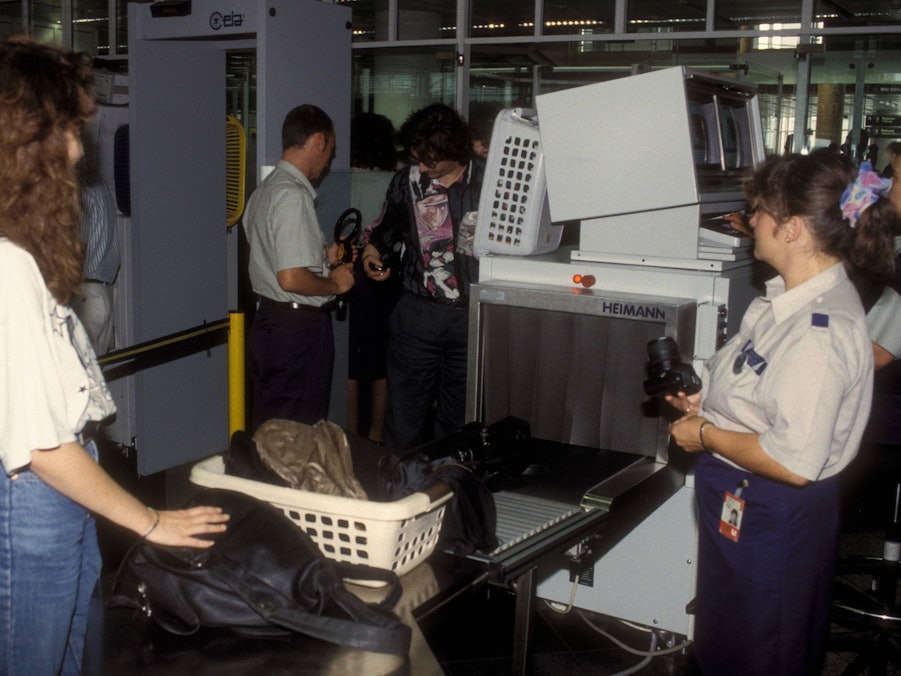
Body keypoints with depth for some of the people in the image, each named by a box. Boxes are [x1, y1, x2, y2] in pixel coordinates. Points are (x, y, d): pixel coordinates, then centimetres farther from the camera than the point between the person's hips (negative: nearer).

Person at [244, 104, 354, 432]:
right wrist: (335, 283, -9)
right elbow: (291, 279, -26)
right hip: (299, 328, -10)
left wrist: (323, 257, 20)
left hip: (268, 320, 10)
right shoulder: (293, 195, -19)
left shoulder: (264, 190, 12)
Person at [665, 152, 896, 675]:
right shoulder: (791, 297, 2)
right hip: (743, 505, 9)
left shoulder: (821, 331, -29)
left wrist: (706, 435, -17)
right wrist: (706, 404, 5)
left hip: (775, 520, -9)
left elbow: (794, 462, -30)